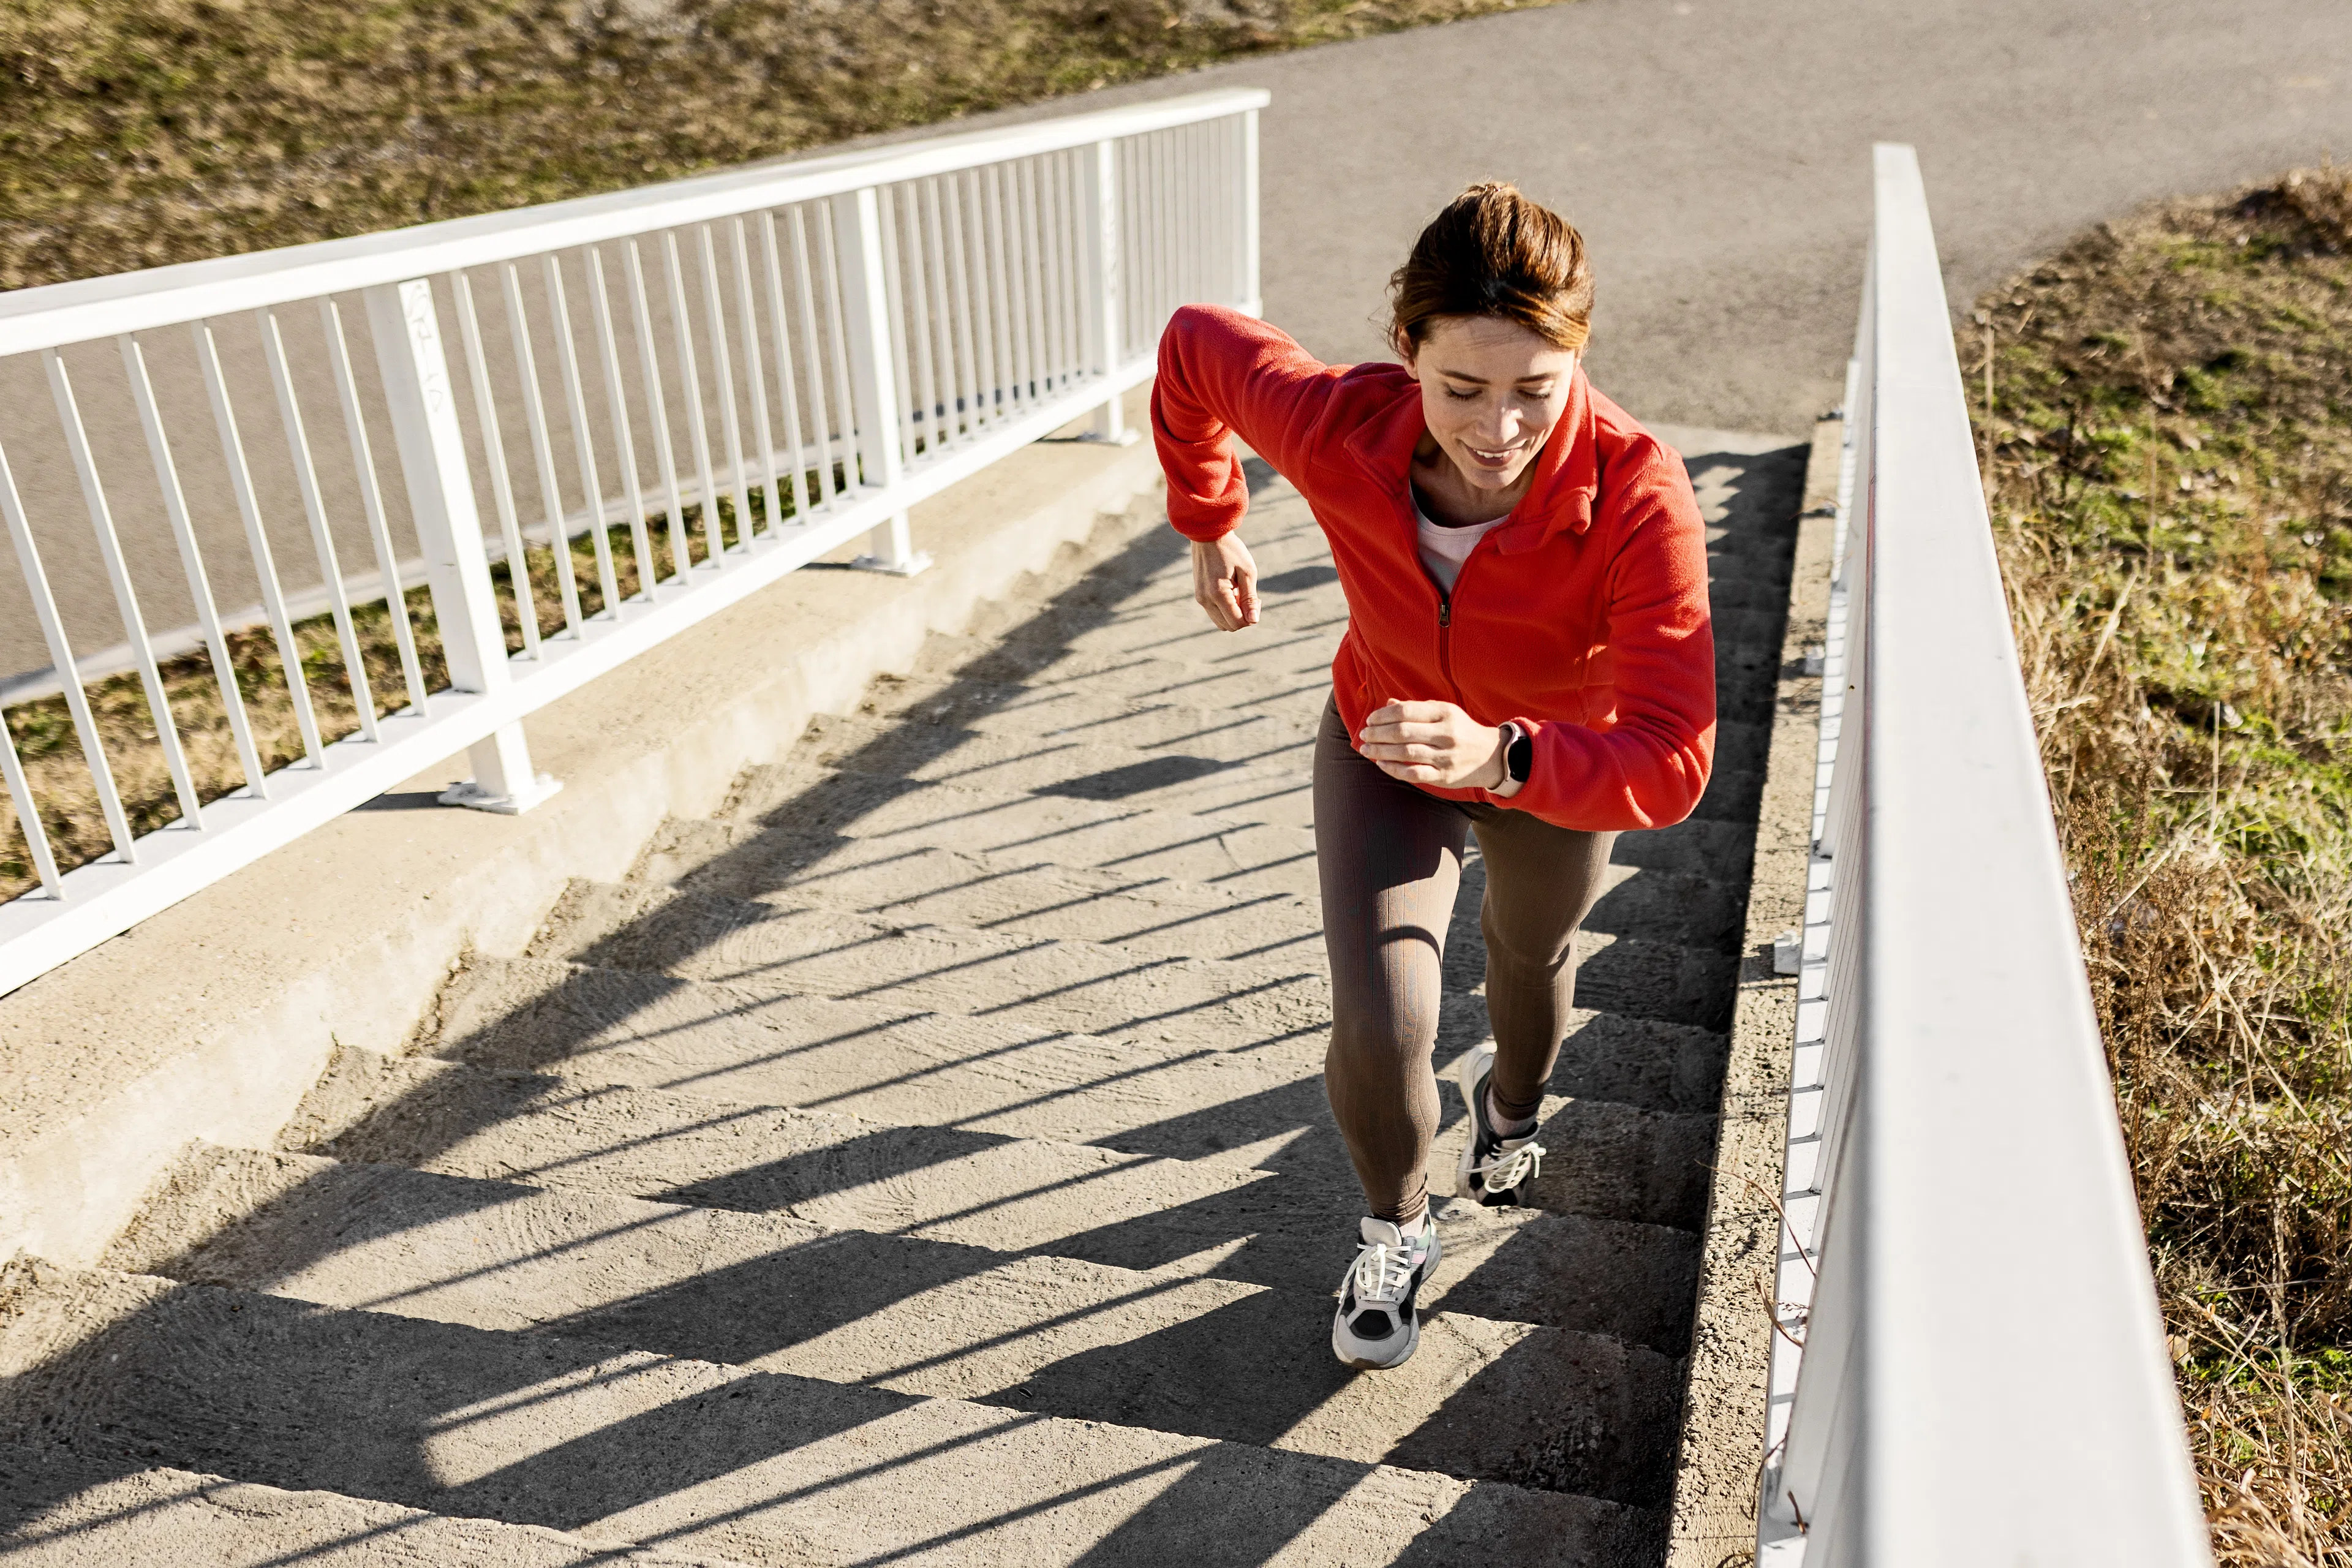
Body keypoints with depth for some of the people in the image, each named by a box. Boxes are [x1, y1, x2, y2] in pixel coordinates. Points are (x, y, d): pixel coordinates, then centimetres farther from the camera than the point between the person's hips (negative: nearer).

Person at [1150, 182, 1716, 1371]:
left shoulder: (1640, 500, -40)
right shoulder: (1338, 430, -35)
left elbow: (1669, 764, -42)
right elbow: (1195, 345, -13)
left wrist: (1500, 757, -59)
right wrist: (1208, 522, -2)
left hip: (1554, 762, 0)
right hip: (1382, 744, 0)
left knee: (1531, 959, 29)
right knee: (1381, 1032, -13)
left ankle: (1510, 1096, 68)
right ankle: (1395, 1232, 23)